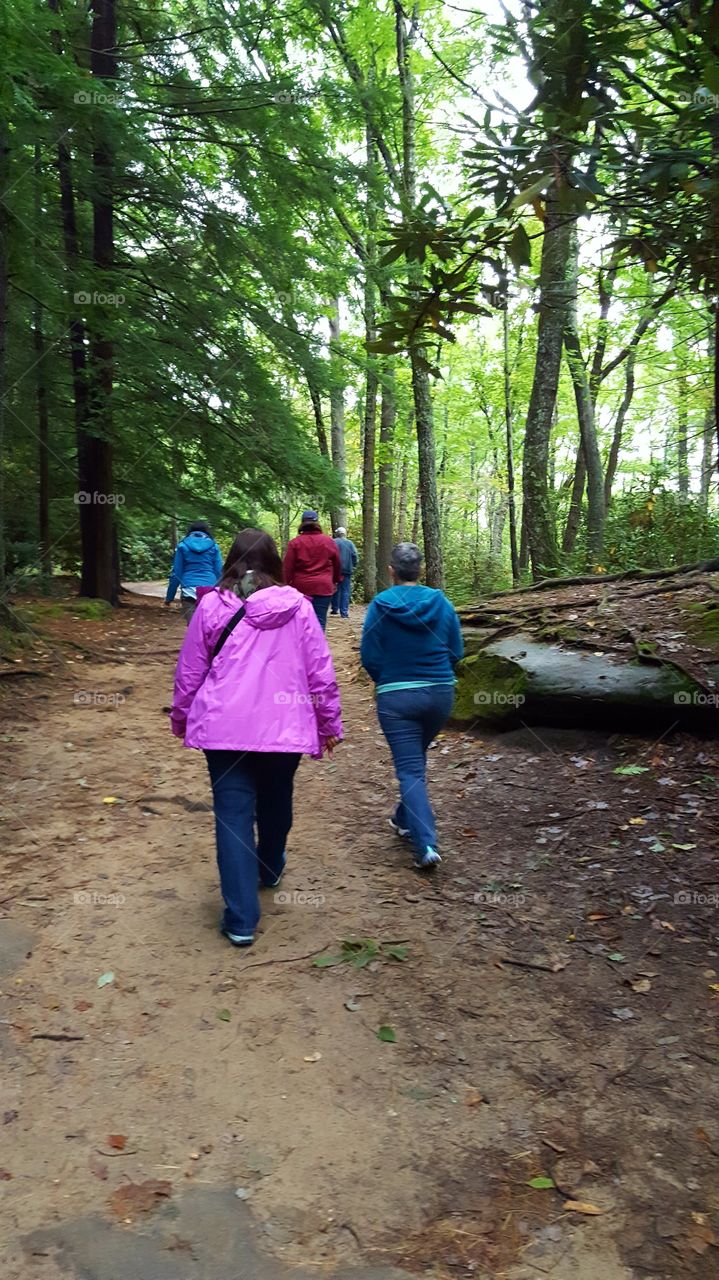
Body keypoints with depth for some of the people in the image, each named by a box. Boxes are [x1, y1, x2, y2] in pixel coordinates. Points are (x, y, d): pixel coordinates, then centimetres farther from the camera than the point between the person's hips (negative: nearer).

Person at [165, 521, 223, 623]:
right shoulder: (213, 546, 11)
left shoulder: (183, 546, 9)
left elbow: (176, 573, 6)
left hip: (189, 591, -1)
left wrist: (169, 596, 11)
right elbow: (219, 572, 7)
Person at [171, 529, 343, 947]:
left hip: (223, 726, -1)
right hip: (285, 727, 1)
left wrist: (181, 717, 21)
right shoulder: (297, 606, -2)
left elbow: (189, 670, 5)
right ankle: (270, 869, 48)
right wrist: (330, 723, 12)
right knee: (275, 802, 23)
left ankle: (241, 918, 1)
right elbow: (321, 671, 1)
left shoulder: (212, 605, -2)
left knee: (233, 812, 3)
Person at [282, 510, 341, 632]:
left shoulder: (295, 543, -2)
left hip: (301, 587, 1)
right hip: (323, 587, -1)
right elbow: (337, 565, 11)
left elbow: (288, 568, -4)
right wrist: (335, 581, 25)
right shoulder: (329, 541, 3)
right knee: (319, 621, -2)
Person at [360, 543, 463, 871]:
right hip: (441, 694, 3)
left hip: (396, 697, -3)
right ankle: (405, 819, 40)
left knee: (410, 769, -1)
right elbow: (456, 652, 2)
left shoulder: (380, 605, -8)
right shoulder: (441, 603, -2)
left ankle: (426, 845, -11)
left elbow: (369, 656, -6)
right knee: (417, 759, 24)